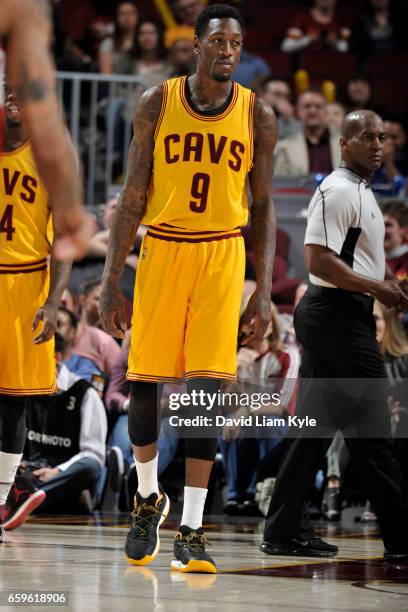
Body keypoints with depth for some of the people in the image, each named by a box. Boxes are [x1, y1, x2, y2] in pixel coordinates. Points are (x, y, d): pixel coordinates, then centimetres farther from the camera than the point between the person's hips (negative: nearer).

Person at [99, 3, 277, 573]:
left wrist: (264, 289, -1)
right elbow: (132, 198, 1)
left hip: (222, 256, 0)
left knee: (207, 390, -8)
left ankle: (191, 532, -5)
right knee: (144, 385, 3)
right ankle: (148, 498, 30)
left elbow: (262, 207, 6)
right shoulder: (158, 104, 0)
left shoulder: (257, 115, 2)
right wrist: (110, 283, -4)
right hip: (162, 250, 0)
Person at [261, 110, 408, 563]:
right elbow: (318, 259, -20)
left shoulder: (359, 192, 20)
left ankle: (284, 531, 11)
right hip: (338, 315, -11)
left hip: (327, 316, 11)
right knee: (370, 431, -7)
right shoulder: (337, 191, -13)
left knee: (315, 425, 10)